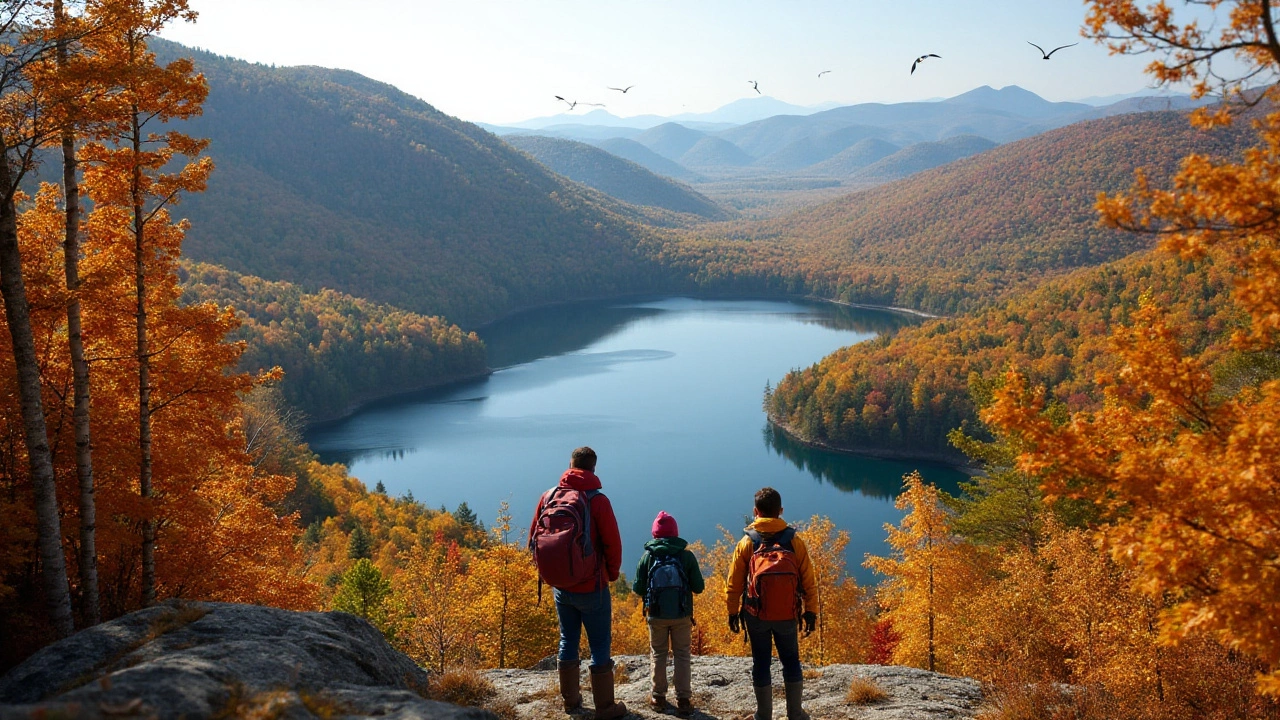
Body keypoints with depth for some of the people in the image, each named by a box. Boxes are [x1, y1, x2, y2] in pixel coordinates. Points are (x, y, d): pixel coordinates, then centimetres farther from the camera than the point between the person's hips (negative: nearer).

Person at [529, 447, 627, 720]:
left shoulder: (548, 497, -3)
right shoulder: (597, 500, -16)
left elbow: (534, 539, 3)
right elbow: (612, 543, -13)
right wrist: (612, 573, 6)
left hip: (560, 586, 5)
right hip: (591, 587, -4)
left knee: (568, 641, 19)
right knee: (600, 646, 7)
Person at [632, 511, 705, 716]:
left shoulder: (648, 556, -8)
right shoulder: (686, 555, -9)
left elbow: (638, 589, -4)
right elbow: (699, 587, -5)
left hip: (656, 615, 0)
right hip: (682, 615, 0)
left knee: (658, 655, 16)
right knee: (682, 655, 11)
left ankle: (659, 698, 21)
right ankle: (684, 700, 11)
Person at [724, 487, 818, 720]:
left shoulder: (746, 543, -5)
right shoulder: (794, 541, -4)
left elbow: (733, 584, -2)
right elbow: (809, 582, -3)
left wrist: (733, 612, 8)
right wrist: (811, 612, 6)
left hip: (756, 615, 0)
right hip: (787, 615, 1)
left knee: (761, 663, 11)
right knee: (791, 661, 15)